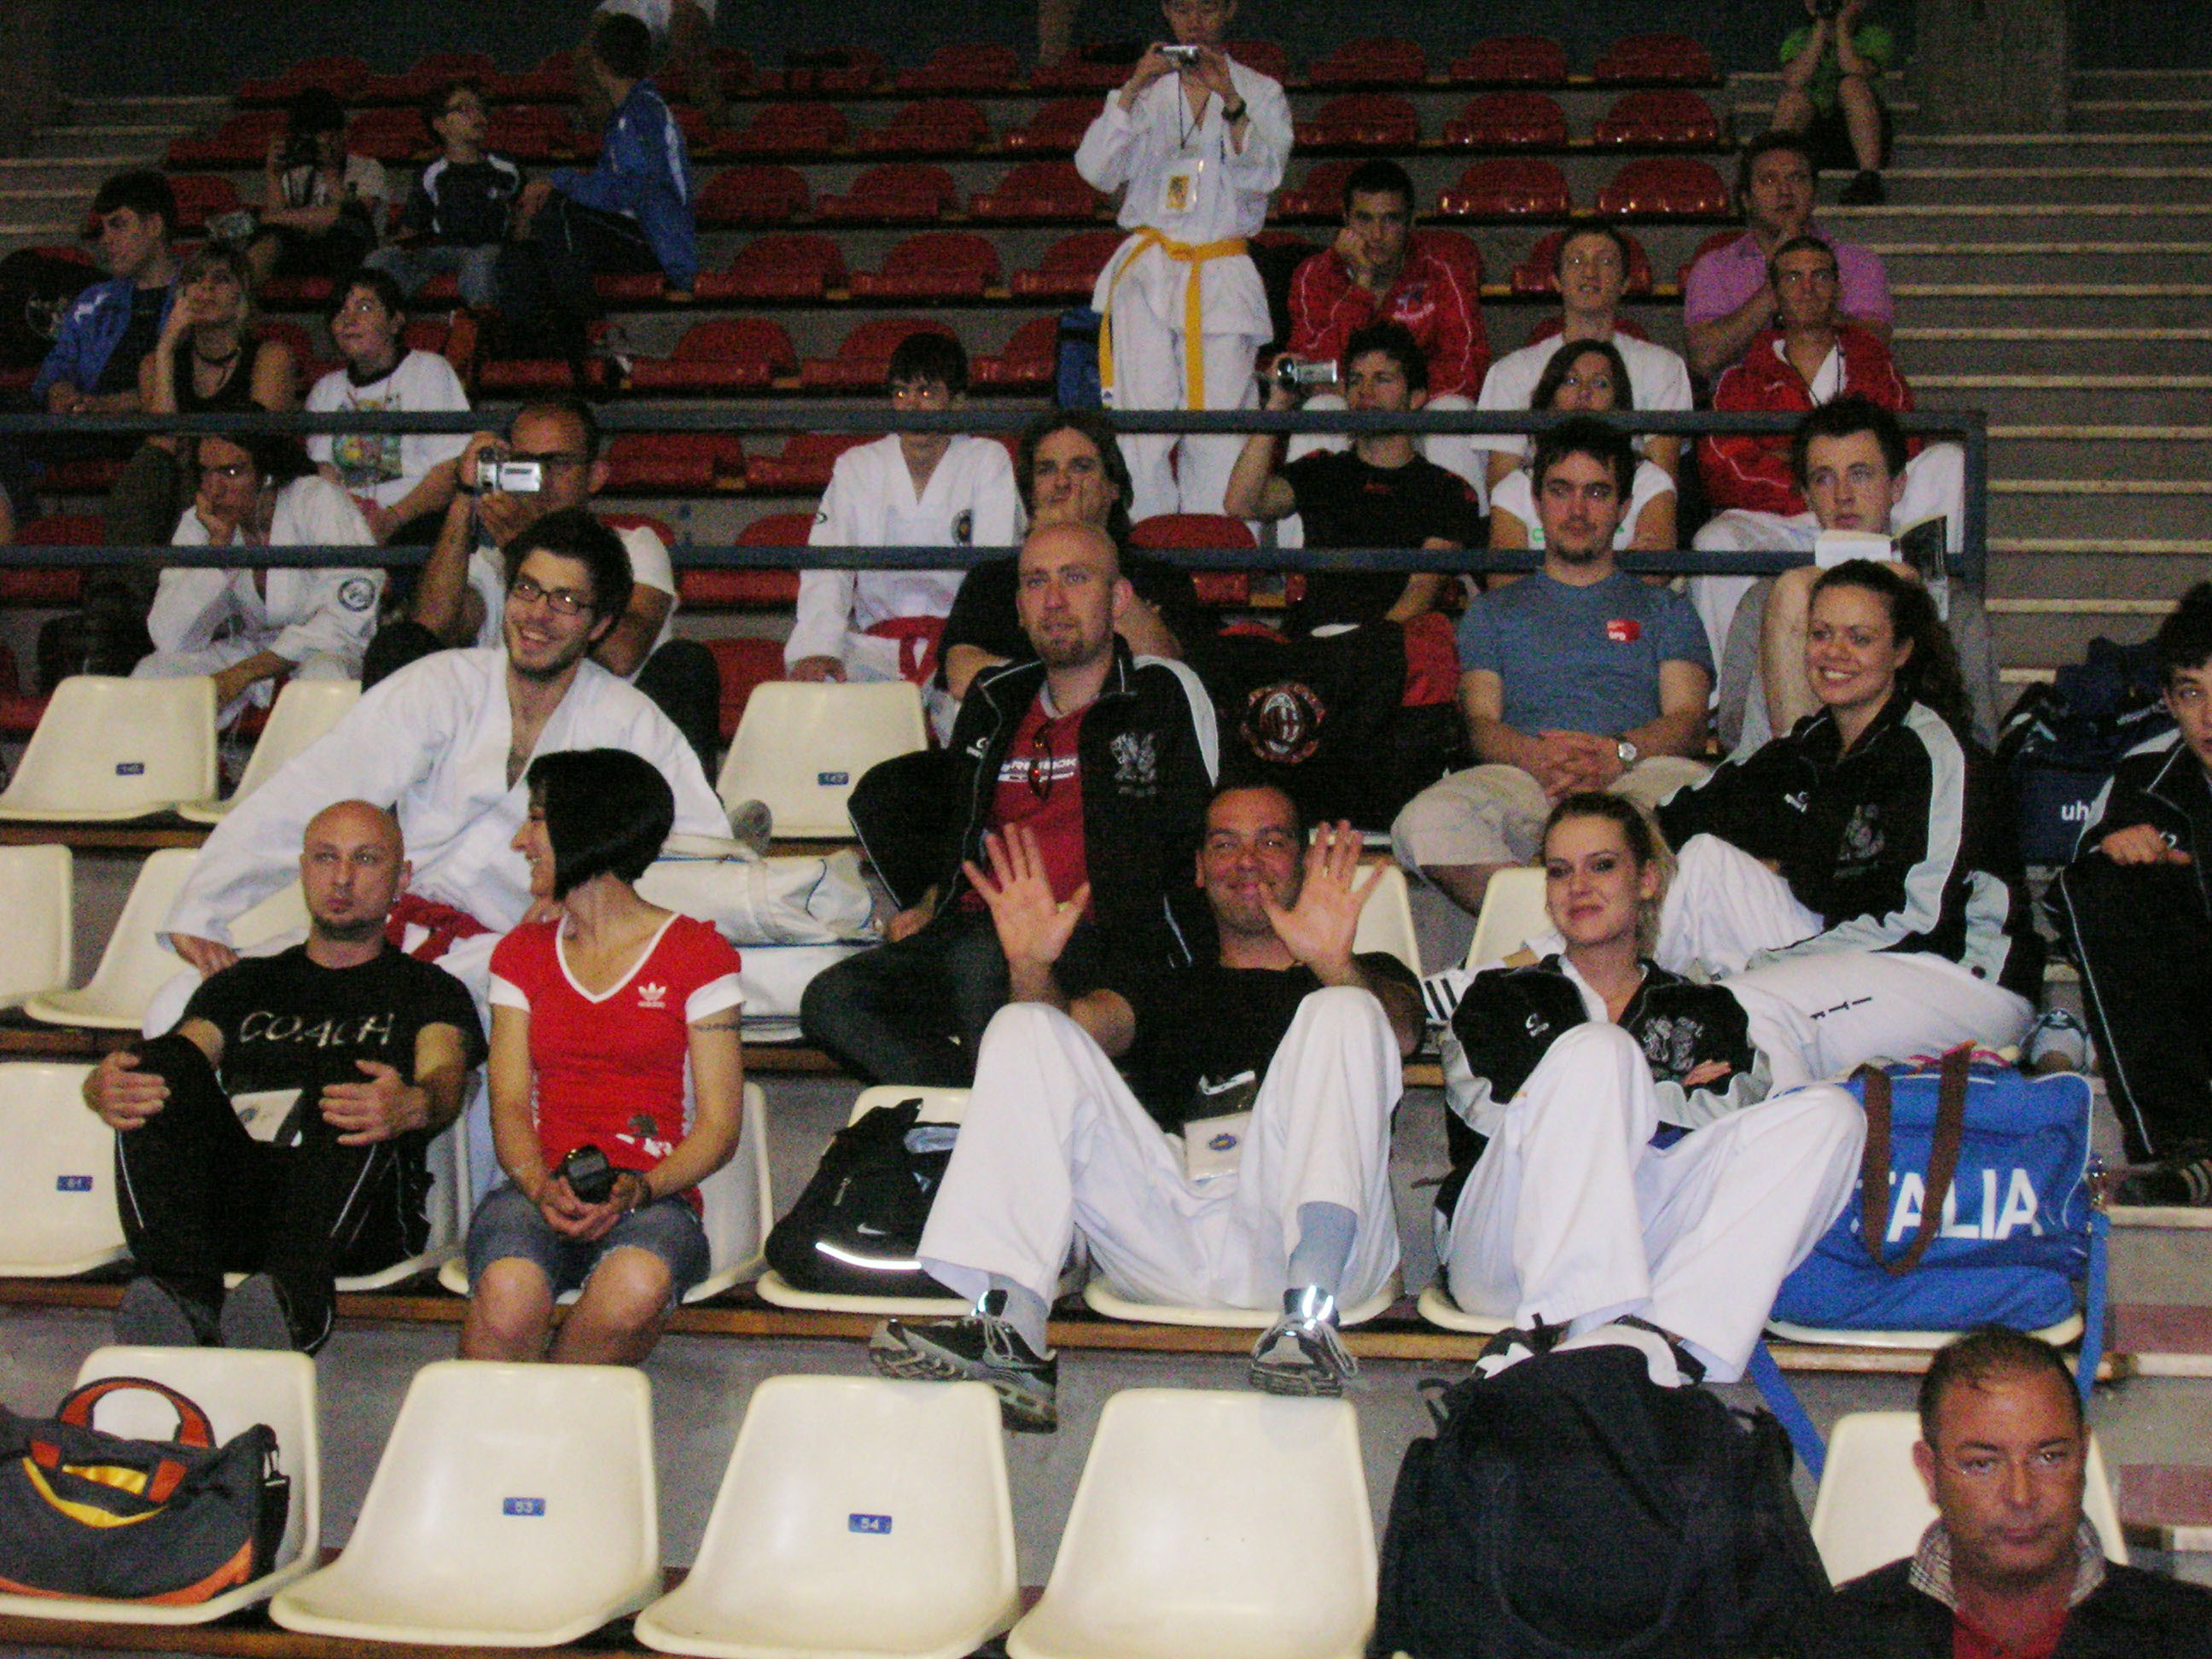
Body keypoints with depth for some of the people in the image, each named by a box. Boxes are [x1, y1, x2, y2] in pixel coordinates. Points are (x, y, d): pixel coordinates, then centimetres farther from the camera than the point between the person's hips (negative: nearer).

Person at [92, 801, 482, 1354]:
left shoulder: (428, 989, 23)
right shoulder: (245, 983, 31)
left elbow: (444, 1076, 0)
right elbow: (177, 1052, 13)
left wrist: (412, 1106, -28)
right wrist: (105, 1088, -14)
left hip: (360, 1221, -2)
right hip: (228, 1202, 3)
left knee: (345, 1083, -33)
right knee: (161, 1065, -24)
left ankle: (292, 1293, -58)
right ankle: (184, 1297, -45)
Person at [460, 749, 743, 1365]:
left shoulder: (699, 954, 8)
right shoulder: (522, 954, 20)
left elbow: (719, 1125, 3)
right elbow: (509, 1104, 9)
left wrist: (635, 1190, -16)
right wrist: (541, 1184, -13)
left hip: (652, 1200, -2)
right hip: (541, 1192, 2)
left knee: (635, 1286, -37)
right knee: (508, 1291, -35)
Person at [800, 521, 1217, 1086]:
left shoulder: (1166, 693, 10)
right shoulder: (992, 702, 25)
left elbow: (1204, 845, 5)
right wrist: (927, 909, 17)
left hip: (1097, 947, -5)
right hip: (976, 929, 6)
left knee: (981, 958, -40)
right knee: (831, 1001, -23)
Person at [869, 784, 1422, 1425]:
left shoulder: (1370, 974, 27)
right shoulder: (1170, 992, 33)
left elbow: (1402, 1032, 2)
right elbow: (1076, 1022, 12)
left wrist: (1334, 965, -19)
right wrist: (1033, 968, -10)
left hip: (1289, 1228, -2)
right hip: (1167, 1237, 2)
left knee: (1346, 1011, -22)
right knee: (1024, 1029, -7)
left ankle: (1309, 1314, -42)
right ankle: (1008, 1330, -28)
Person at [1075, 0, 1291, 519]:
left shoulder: (1260, 92, 13)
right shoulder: (1144, 91, 16)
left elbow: (1263, 175, -3)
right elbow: (1096, 169, 3)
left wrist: (1230, 102, -16)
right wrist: (1133, 92, -9)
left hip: (1224, 280, -1)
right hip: (1147, 276, 1)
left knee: (1218, 433, -9)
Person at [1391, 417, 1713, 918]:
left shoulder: (1664, 609, 29)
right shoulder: (1494, 611, 31)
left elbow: (1688, 722, 13)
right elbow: (1480, 722, 15)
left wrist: (1620, 752, -12)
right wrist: (1537, 755, -11)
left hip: (1637, 775, 0)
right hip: (1523, 779, 1)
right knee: (1428, 820, -36)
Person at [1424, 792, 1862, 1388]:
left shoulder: (1704, 1011, 27)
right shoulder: (1499, 994, 24)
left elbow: (1732, 1114, 7)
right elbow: (1487, 1111, 4)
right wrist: (1672, 1097, 2)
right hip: (1500, 1262, -2)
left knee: (1828, 1114, -17)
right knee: (1596, 1047, -24)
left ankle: (1661, 1339, -43)